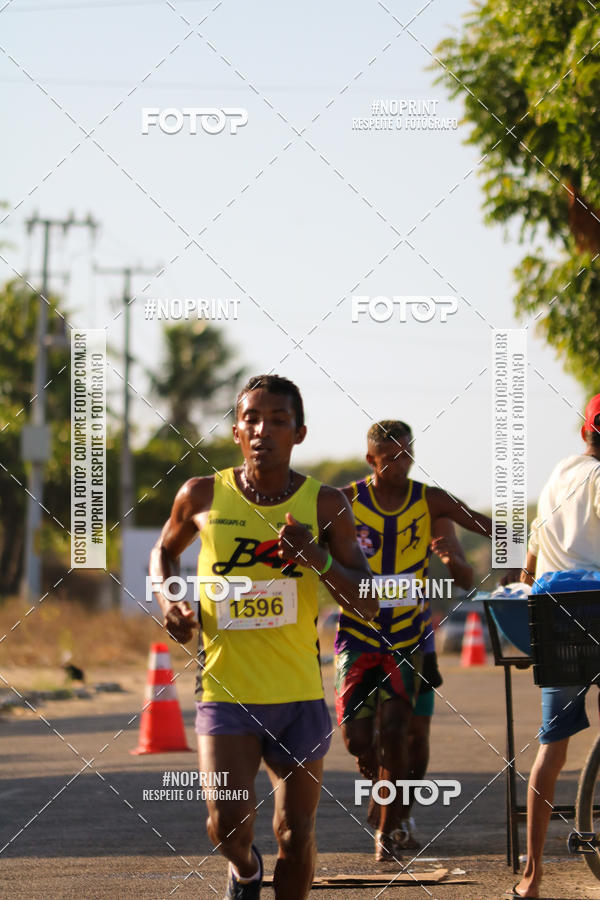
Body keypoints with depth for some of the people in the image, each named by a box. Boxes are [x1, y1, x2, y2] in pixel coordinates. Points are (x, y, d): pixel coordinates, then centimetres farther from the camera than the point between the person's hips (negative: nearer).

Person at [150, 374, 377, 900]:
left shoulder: (326, 505, -2)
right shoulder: (203, 496, -1)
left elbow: (368, 607, -3)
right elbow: (164, 551, 20)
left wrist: (317, 557, -19)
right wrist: (169, 602, 0)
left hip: (300, 696, 1)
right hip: (225, 692, -1)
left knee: (295, 836, 7)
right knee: (229, 826, -15)